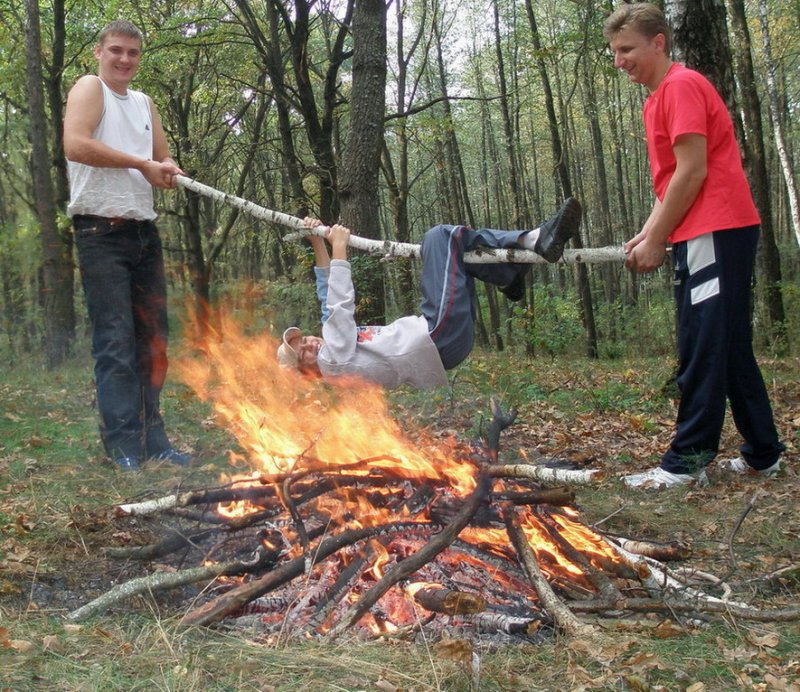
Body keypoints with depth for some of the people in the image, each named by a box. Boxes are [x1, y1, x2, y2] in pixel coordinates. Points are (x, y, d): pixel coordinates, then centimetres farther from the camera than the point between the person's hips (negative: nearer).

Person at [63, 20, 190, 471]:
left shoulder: (145, 104, 20)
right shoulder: (90, 88, -1)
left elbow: (164, 158, 24)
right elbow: (76, 146, -18)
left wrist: (168, 170, -1)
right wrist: (141, 164, -13)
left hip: (145, 232, 7)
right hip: (102, 231, -7)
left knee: (153, 339, 7)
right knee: (115, 342, -8)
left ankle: (152, 438, 13)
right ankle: (123, 445, -4)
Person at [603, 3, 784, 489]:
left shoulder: (682, 86, -8)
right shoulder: (660, 97, 21)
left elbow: (692, 172, -15)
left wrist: (657, 241, -13)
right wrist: (646, 234, 9)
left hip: (716, 231, -10)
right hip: (706, 233, 10)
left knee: (702, 348, -9)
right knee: (730, 346, 12)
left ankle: (687, 461, -6)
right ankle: (763, 452, 20)